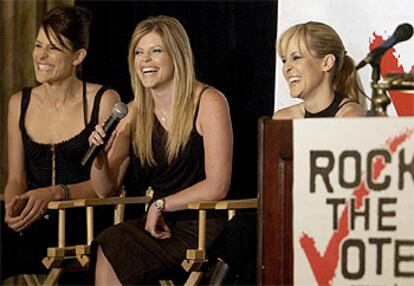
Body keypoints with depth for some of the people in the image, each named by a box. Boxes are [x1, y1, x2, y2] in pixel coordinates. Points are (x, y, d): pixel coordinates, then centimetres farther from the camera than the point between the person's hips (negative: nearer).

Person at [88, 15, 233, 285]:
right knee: (104, 246, -25)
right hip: (158, 225, 5)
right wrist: (100, 155, -8)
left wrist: (160, 205, -9)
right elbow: (106, 189, 12)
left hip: (202, 227, -5)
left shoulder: (208, 103, -7)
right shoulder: (134, 112, 10)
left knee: (110, 248, -25)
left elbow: (217, 187, -12)